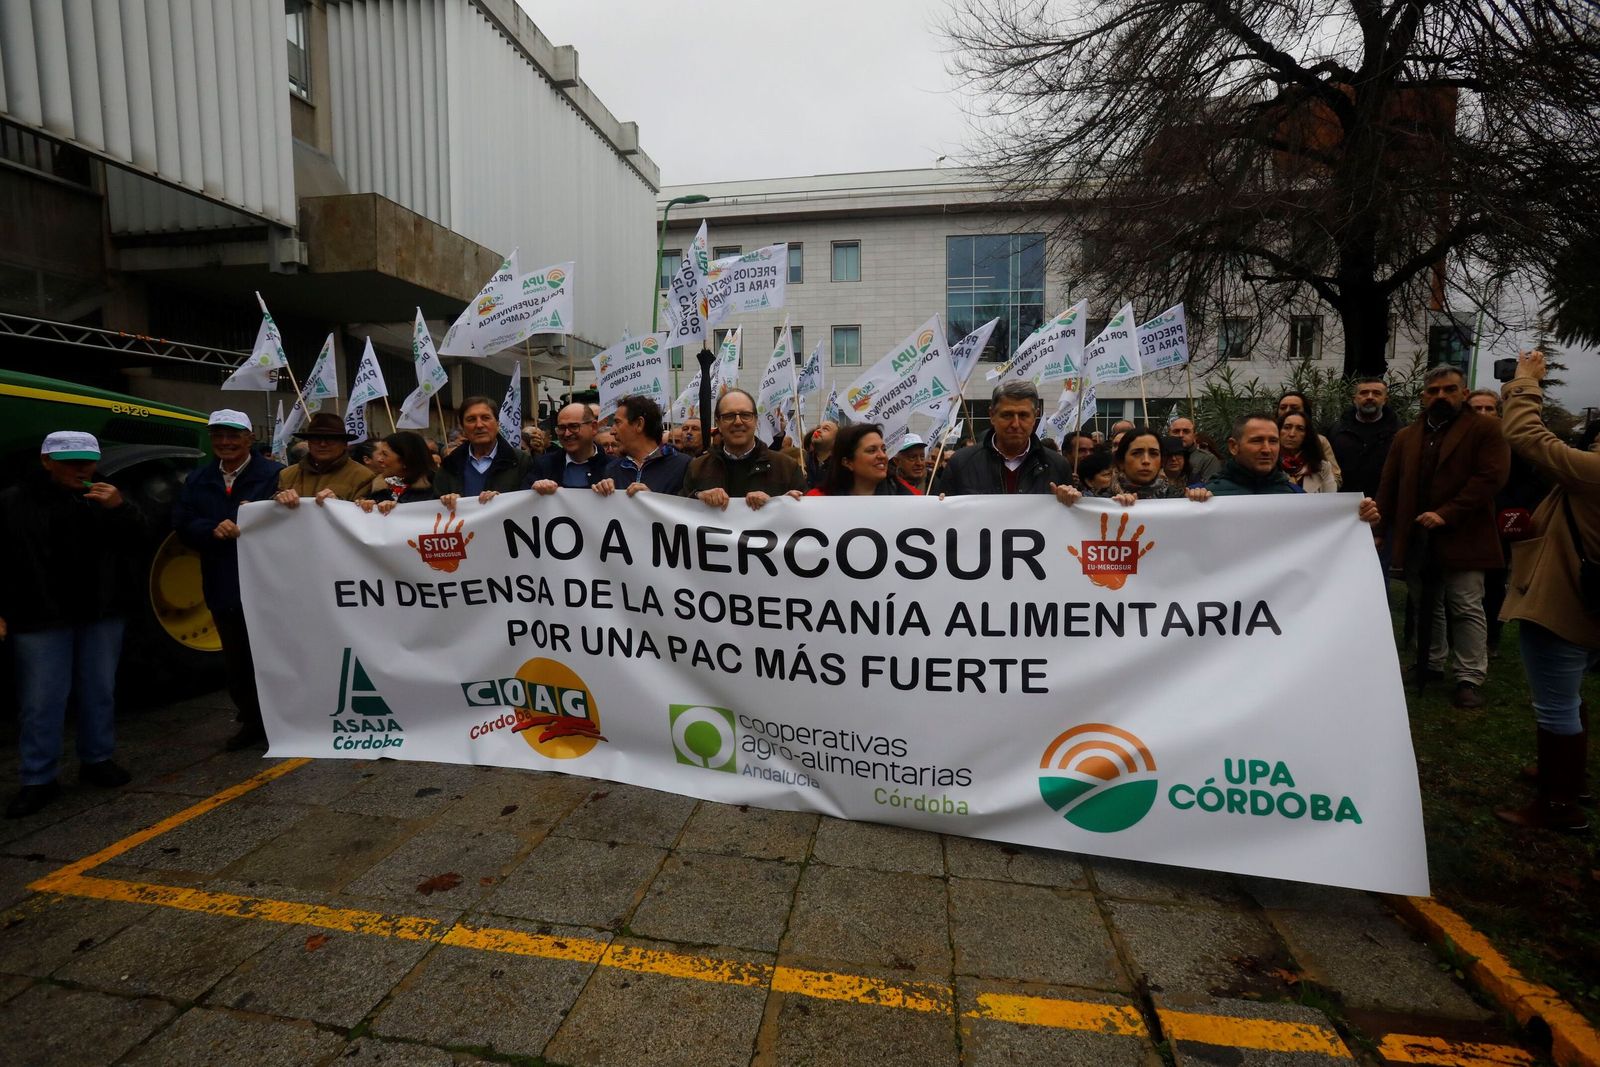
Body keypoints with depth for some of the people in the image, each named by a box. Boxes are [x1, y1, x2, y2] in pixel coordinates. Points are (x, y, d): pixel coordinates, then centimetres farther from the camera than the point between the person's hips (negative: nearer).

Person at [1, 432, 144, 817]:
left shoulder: (105, 497, 6)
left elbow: (135, 542, 3)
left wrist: (119, 509, -15)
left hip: (101, 613, 3)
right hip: (40, 617, -2)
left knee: (100, 690, 12)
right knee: (41, 699, 2)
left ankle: (98, 759, 26)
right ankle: (38, 779, 13)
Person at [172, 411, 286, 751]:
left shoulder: (274, 474, -4)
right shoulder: (198, 481, 13)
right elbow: (182, 525, 5)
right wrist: (212, 529, -14)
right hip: (223, 588, 6)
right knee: (236, 662, 14)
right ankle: (252, 722, 27)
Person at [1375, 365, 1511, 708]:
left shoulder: (1485, 430, -1)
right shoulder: (1405, 437, 13)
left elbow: (1491, 476, -12)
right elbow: (1389, 487, 12)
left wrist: (1446, 514, -19)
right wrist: (1380, 529, 6)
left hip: (1462, 538, -4)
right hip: (1416, 539, 5)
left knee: (1466, 609, -2)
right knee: (1426, 606, 14)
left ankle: (1470, 679, 5)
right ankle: (1430, 665, 27)